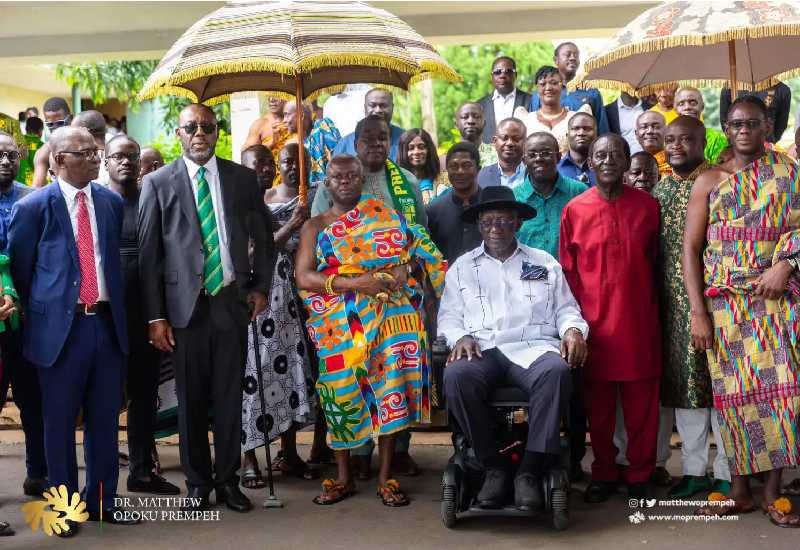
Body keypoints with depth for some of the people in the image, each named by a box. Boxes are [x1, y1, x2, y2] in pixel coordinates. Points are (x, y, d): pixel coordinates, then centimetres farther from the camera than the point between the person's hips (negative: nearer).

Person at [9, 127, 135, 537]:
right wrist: (40, 312, 5)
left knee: (105, 419, 11)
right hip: (60, 326, -4)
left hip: (106, 322, 4)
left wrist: (114, 307, 14)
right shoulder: (33, 207, -6)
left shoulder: (112, 202, 7)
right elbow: (19, 267, 1)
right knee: (59, 422, 6)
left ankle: (102, 500, 24)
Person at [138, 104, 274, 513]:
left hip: (232, 300, 2)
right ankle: (197, 482, 20)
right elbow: (148, 254, 0)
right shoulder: (158, 183, 1)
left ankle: (227, 479, 19)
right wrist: (155, 316, -4)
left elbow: (263, 238, 18)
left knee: (229, 396, 6)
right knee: (191, 399, 6)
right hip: (185, 305, -1)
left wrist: (260, 287, 8)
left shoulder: (243, 179, 8)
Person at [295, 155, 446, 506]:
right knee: (343, 389, -2)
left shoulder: (385, 216, 13)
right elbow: (303, 278, -2)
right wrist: (354, 283, -14)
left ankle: (386, 478, 3)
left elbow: (413, 251, 5)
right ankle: (343, 477, 13)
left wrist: (392, 277, -16)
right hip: (342, 321, 0)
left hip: (388, 315, 0)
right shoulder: (315, 227, 10)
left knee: (391, 387, -7)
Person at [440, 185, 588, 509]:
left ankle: (530, 472, -30)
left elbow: (566, 308, 19)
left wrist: (573, 330, -3)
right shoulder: (462, 267, 21)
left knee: (556, 371, -37)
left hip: (533, 347, 0)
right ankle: (492, 467, -21)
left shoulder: (545, 263, 21)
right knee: (456, 375, -36)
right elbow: (448, 317, 17)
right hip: (481, 351, 0)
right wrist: (460, 337, -5)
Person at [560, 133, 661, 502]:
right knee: (599, 404, 8)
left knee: (641, 403, 5)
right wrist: (577, 319, 1)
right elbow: (567, 271, 5)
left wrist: (652, 309, 7)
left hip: (639, 321, 0)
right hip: (594, 322, 0)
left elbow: (655, 263, 10)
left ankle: (640, 476, 20)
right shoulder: (574, 210, 1)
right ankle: (603, 474, 23)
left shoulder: (648, 206, 3)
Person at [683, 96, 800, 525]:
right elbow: (691, 248, 3)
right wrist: (698, 312, -4)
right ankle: (740, 490, 12)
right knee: (733, 392, 2)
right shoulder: (709, 181, 8)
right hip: (725, 304, 0)